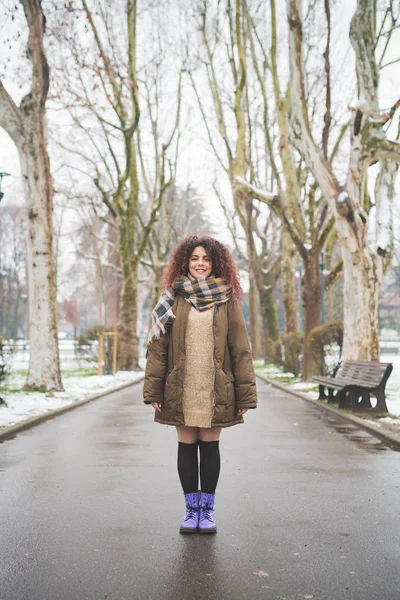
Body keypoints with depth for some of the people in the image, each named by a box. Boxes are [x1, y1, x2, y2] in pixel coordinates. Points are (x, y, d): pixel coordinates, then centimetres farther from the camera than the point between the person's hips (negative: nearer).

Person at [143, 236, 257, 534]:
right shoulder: (173, 298, 3)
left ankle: (208, 509, 21)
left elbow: (240, 349, 1)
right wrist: (154, 390, -4)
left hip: (215, 389, -1)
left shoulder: (227, 299, 2)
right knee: (186, 446, 9)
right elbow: (157, 345, 2)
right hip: (181, 389, 1)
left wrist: (245, 394, -4)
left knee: (210, 446, 7)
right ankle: (191, 509, 22)